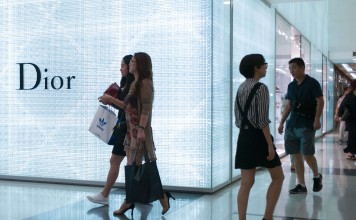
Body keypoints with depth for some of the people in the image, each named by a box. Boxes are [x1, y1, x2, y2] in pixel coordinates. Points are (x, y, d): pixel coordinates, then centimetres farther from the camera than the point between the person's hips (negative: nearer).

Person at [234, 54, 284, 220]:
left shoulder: (241, 88, 11)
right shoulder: (261, 88, -12)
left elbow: (238, 117, 12)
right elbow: (263, 120, -17)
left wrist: (245, 133, 19)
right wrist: (270, 144, -15)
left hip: (244, 137, 7)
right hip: (258, 137, -7)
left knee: (246, 183, 8)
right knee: (278, 177, 10)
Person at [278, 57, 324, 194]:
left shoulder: (312, 83, -3)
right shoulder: (291, 86, 13)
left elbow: (320, 102, -7)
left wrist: (317, 119, -18)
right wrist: (282, 123, 13)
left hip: (307, 125, -6)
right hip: (292, 126, 6)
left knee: (307, 155, -8)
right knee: (296, 155, 4)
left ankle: (317, 176, 20)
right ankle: (301, 185, 11)